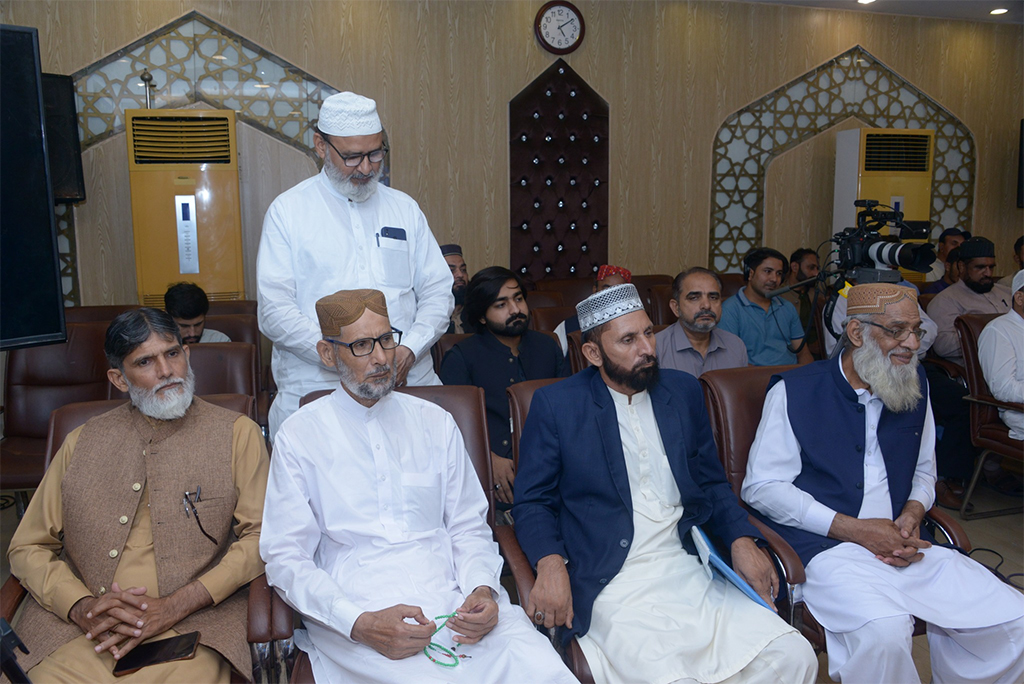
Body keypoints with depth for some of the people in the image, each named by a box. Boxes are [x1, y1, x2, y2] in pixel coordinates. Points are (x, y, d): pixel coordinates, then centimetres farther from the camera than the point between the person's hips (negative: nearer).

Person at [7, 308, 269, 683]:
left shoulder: (237, 433, 7)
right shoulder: (81, 443, 16)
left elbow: (260, 537, -1)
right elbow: (28, 548, 14)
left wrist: (173, 607, -10)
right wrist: (82, 607, -5)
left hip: (188, 631, -2)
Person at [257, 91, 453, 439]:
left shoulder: (405, 208, 15)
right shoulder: (287, 211, 5)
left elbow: (438, 291, 11)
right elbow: (275, 312, -4)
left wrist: (408, 350, -7)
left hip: (408, 384, 2)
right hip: (316, 390, -2)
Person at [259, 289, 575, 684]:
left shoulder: (435, 422, 14)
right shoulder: (300, 436, 4)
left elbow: (468, 528, 14)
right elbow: (285, 557, -1)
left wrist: (482, 589, -8)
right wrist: (360, 624, -16)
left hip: (453, 600, 3)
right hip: (355, 607, -2)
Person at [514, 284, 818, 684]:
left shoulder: (683, 392, 13)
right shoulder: (556, 405, 1)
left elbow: (711, 482, 19)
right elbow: (532, 501, 1)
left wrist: (741, 540, 1)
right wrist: (551, 563, -18)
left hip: (687, 571, 5)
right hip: (610, 583, -4)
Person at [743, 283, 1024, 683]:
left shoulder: (915, 385, 14)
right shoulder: (794, 391, -3)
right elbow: (761, 486, -7)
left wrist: (913, 513, 1)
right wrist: (853, 529, -13)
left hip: (905, 545, 6)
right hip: (825, 546, -6)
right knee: (883, 630, -32)